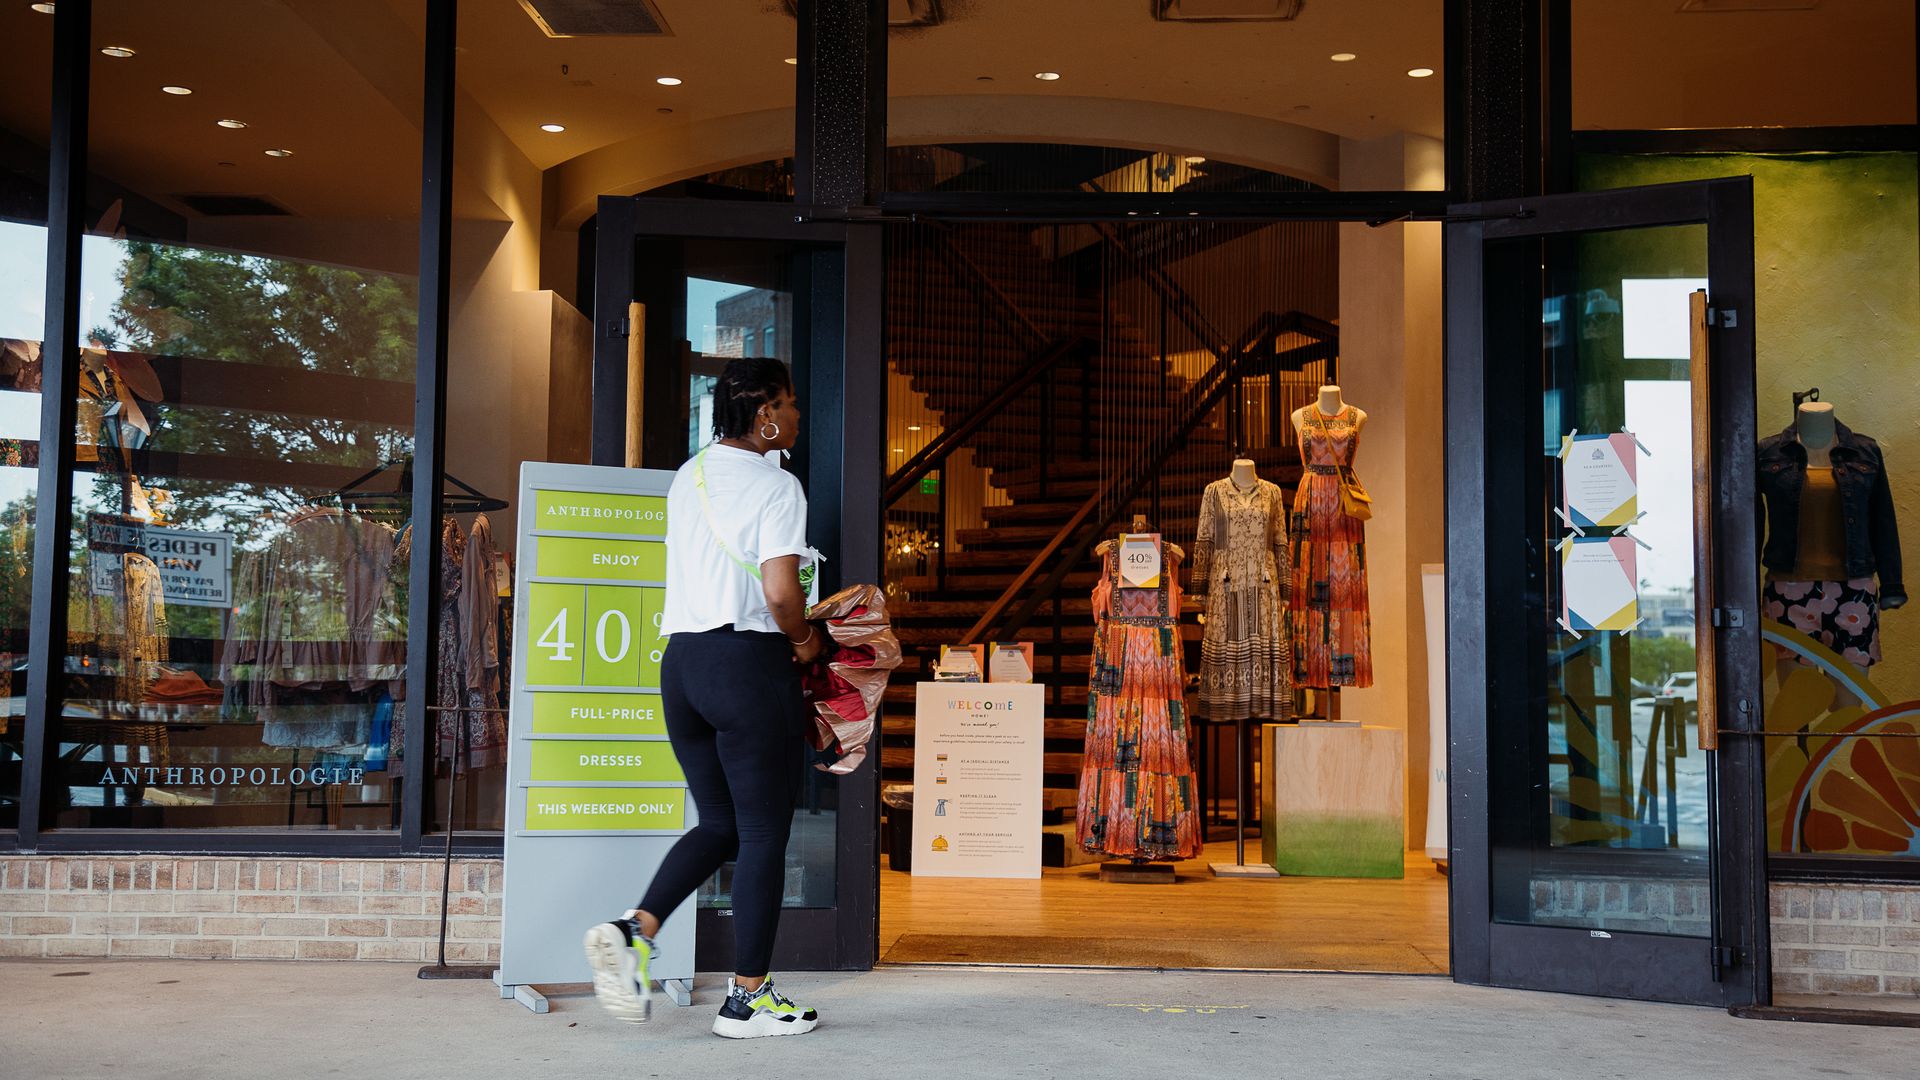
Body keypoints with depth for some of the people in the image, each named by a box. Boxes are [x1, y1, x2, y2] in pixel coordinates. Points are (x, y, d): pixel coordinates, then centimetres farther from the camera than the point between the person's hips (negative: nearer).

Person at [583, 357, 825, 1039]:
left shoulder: (688, 477, 13)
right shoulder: (776, 486, -11)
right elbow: (781, 590, -22)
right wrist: (805, 638, -3)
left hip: (682, 660, 7)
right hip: (751, 663, -7)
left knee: (720, 824, 18)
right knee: (763, 833, 3)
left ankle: (633, 930, -1)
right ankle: (748, 998, 9)